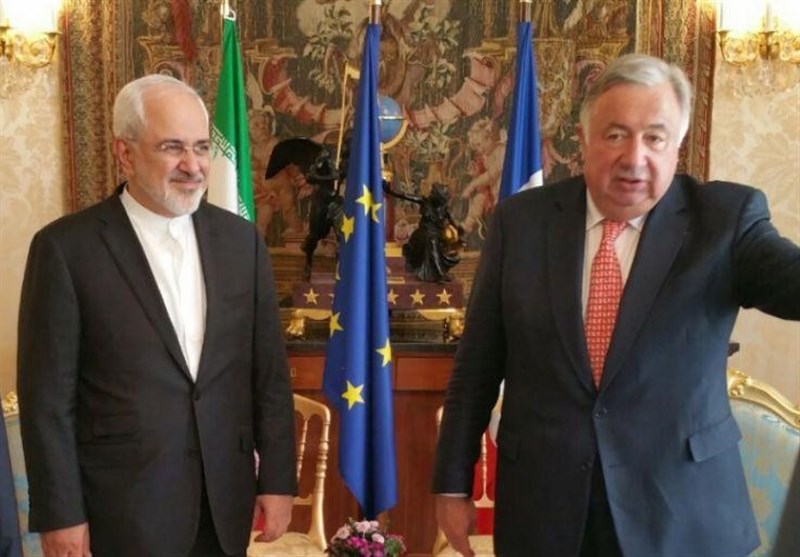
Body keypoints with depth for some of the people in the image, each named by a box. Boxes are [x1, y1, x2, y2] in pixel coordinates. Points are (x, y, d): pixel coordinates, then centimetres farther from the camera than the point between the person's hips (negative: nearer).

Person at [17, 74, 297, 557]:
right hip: (122, 509, -3)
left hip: (226, 501, 4)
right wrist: (59, 516, -8)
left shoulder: (241, 239, 3)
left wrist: (278, 477, 3)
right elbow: (47, 396, -7)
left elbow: (269, 371, 6)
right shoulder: (66, 247, -8)